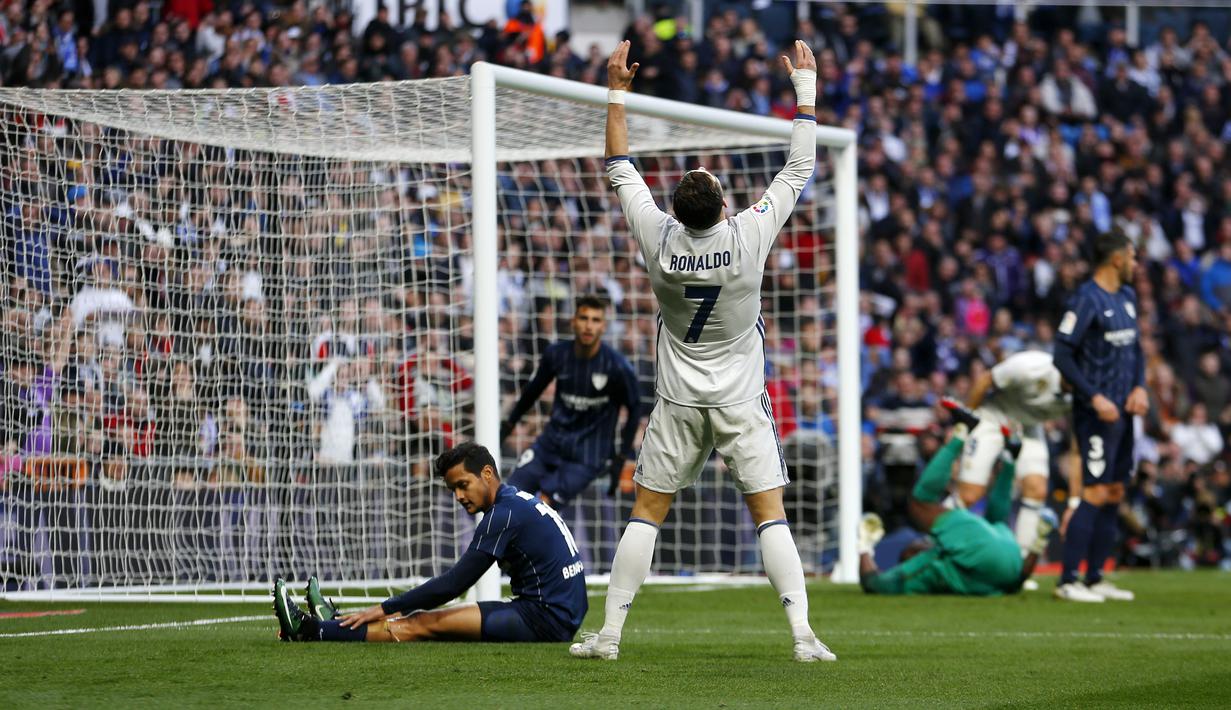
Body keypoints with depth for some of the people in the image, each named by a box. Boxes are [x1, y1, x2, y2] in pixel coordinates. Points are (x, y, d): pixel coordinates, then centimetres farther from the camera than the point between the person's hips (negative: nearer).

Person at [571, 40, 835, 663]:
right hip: (742, 402, -1)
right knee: (770, 515, -2)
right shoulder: (749, 237, -16)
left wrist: (617, 91, 7)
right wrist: (806, 87, 1)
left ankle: (609, 634, 6)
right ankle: (803, 636, -11)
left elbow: (621, 170, 2)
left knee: (646, 513, 8)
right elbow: (799, 169, -5)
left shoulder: (659, 240, -13)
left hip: (679, 402, 1)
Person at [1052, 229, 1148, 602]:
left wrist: (1139, 387, 6)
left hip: (1122, 413, 9)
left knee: (1114, 494, 9)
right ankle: (1068, 581, -8)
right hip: (1096, 413, -9)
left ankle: (1095, 578, 16)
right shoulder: (1086, 300, -13)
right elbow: (1063, 355, -15)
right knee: (1094, 494, -11)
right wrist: (1095, 398, -19)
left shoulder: (1127, 297, 14)